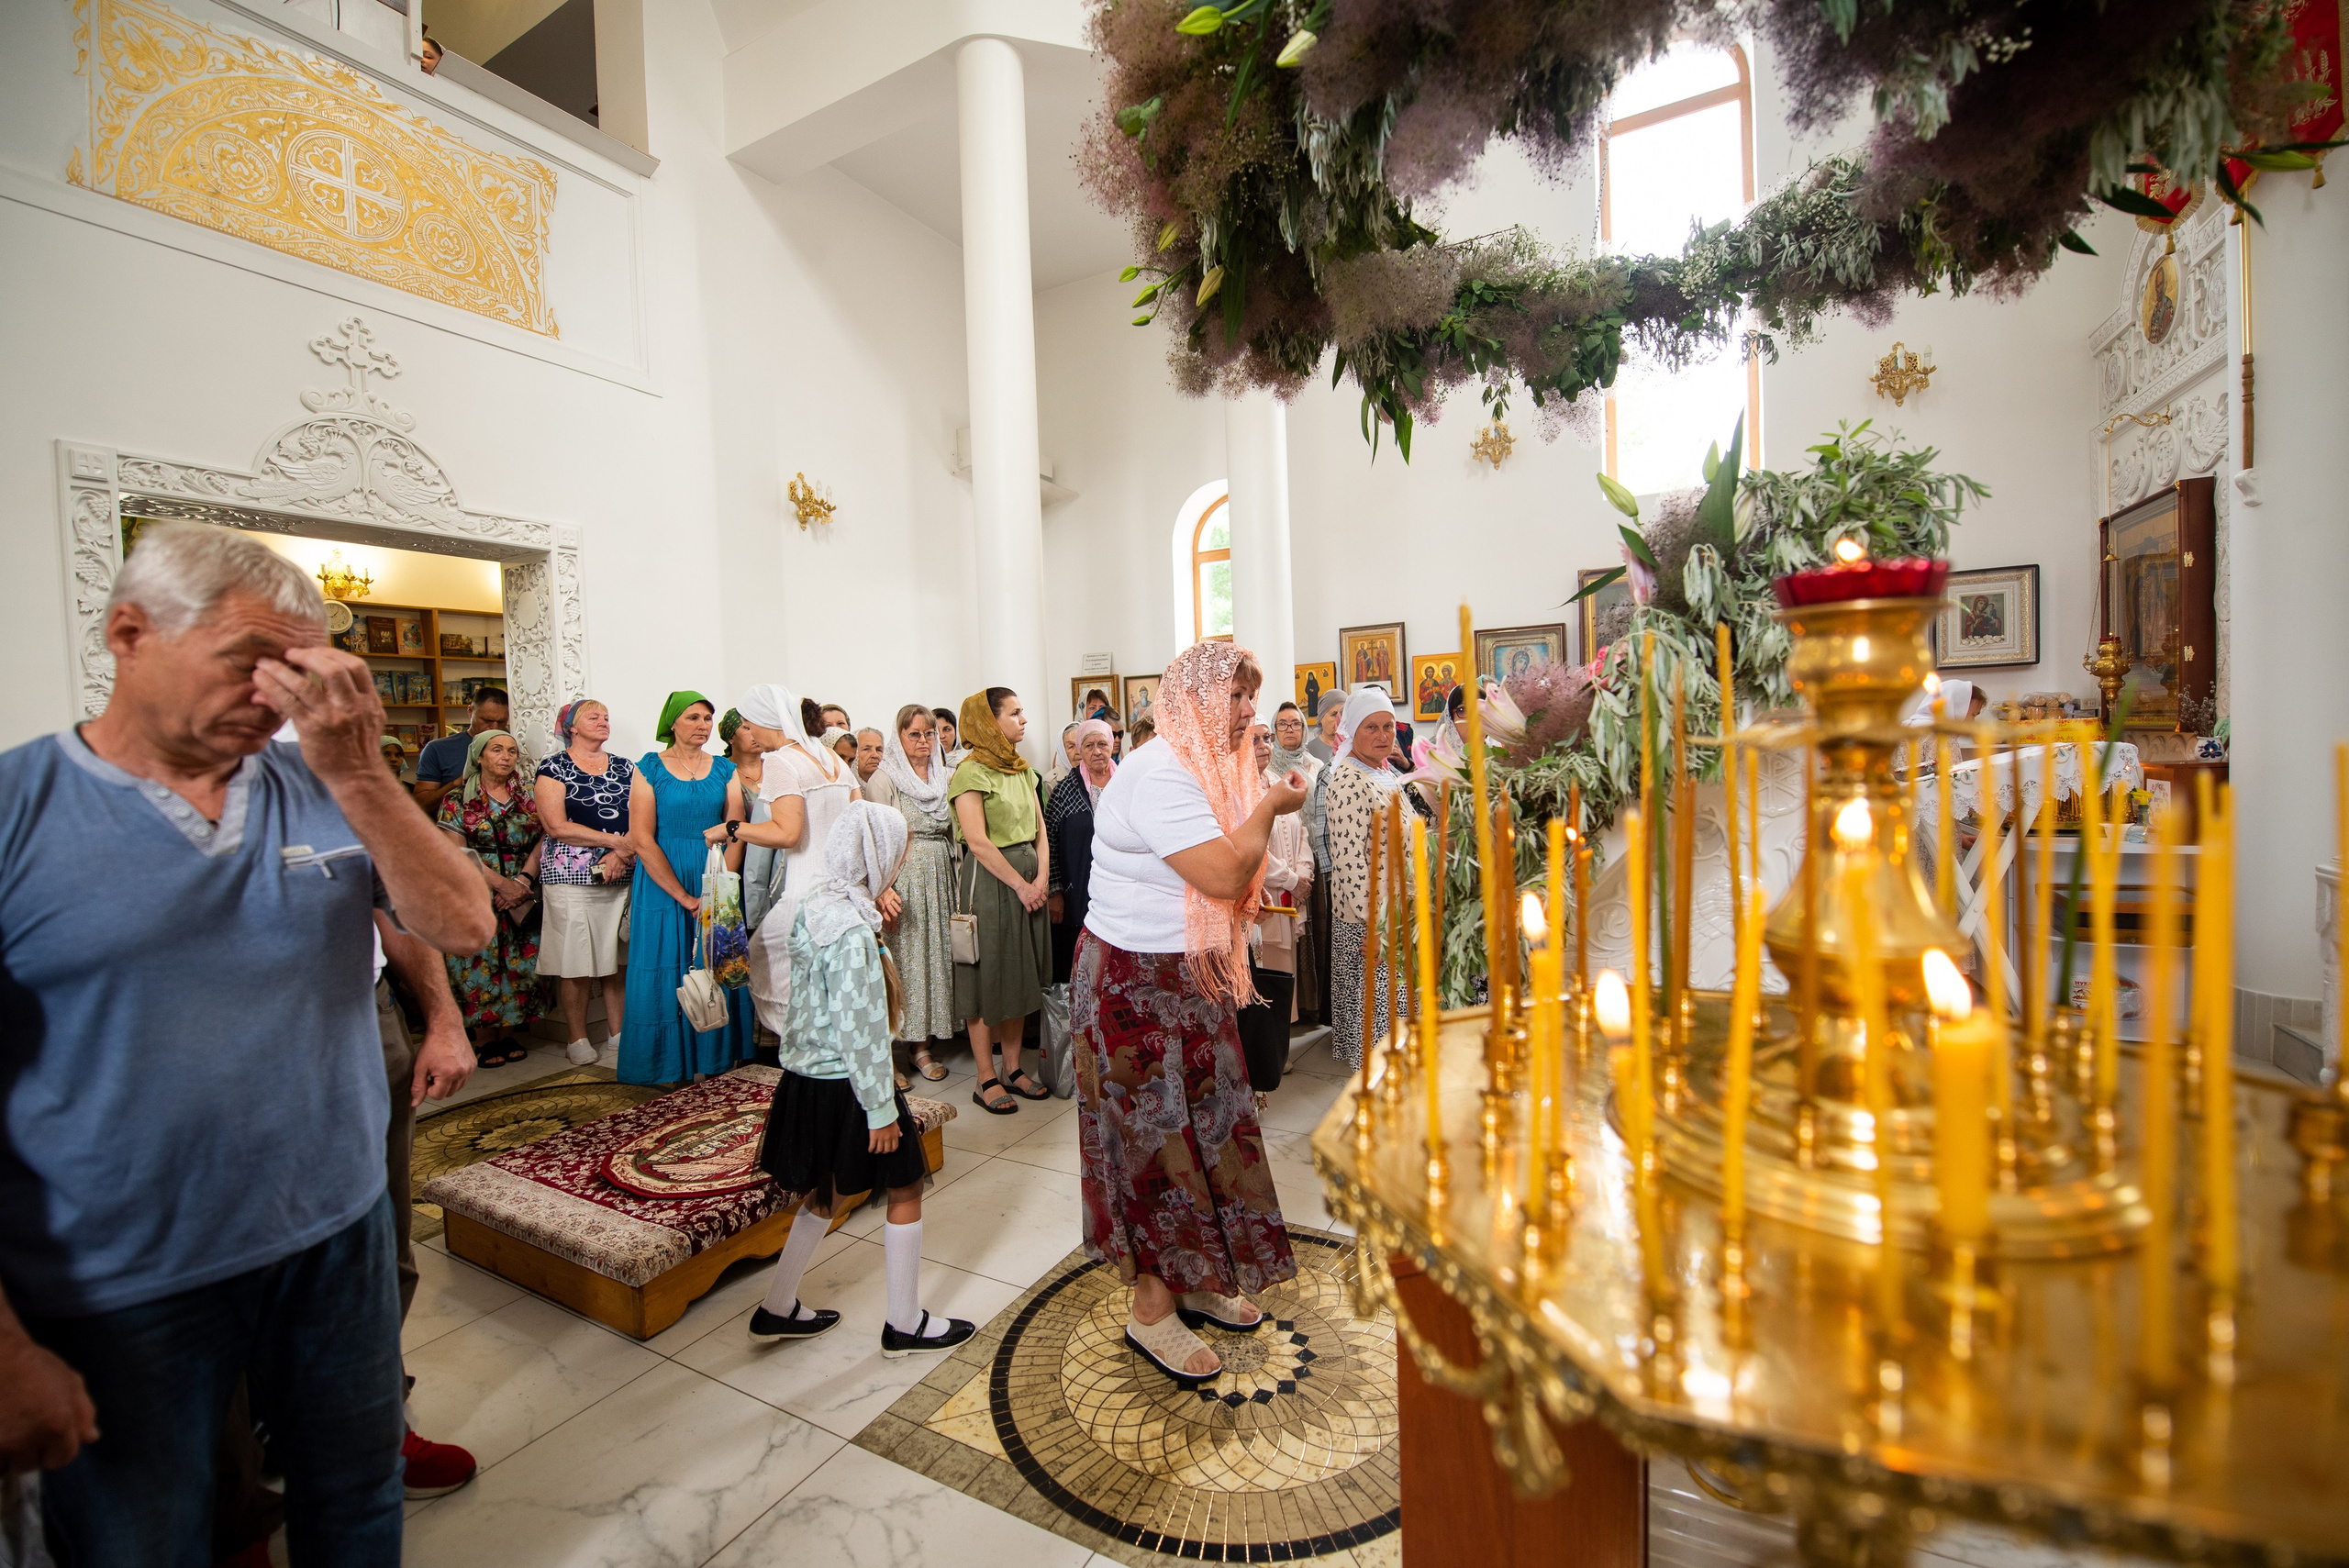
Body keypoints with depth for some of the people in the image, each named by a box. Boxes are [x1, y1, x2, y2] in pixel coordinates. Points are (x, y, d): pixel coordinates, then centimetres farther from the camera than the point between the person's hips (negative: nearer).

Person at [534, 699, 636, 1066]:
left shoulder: (626, 768, 13)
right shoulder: (553, 769, 2)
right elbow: (556, 826, -8)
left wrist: (621, 854, -12)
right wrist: (615, 841, -11)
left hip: (622, 877, 3)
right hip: (571, 876, -3)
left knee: (619, 959, 6)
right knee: (575, 962, 1)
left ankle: (618, 1032, 16)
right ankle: (578, 1039, 13)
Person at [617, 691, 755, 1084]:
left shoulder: (724, 769, 6)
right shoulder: (650, 768, -3)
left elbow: (736, 829, -1)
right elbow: (642, 839, -10)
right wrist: (683, 896, -14)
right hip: (663, 882, -3)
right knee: (667, 972, 4)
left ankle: (714, 1055, 21)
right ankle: (668, 1063, 17)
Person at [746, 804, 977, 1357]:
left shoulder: (813, 903, 0)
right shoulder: (852, 930, -27)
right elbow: (859, 1028, -24)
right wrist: (881, 1110, -17)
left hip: (808, 1075, 9)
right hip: (845, 1084, -9)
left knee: (822, 1192, 24)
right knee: (906, 1188, 9)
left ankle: (777, 1308, 38)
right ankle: (905, 1324, 23)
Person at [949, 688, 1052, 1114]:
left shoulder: (1022, 769, 12)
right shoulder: (970, 771, -11)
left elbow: (1039, 829, 11)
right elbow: (977, 842, -18)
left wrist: (1042, 876, -4)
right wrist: (1019, 884, -15)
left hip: (1029, 878, 7)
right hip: (989, 879, -7)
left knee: (1022, 976, 12)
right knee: (988, 977, 2)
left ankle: (1012, 1067, 25)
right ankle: (987, 1079, 13)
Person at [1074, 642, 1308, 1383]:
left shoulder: (1206, 768, 9)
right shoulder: (1159, 776, -23)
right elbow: (1225, 877, -30)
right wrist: (1269, 809, -17)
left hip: (1187, 978, 9)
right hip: (1138, 984, -9)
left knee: (1201, 1126, 17)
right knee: (1161, 1138, 3)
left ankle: (1194, 1280, 36)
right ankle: (1151, 1311, 24)